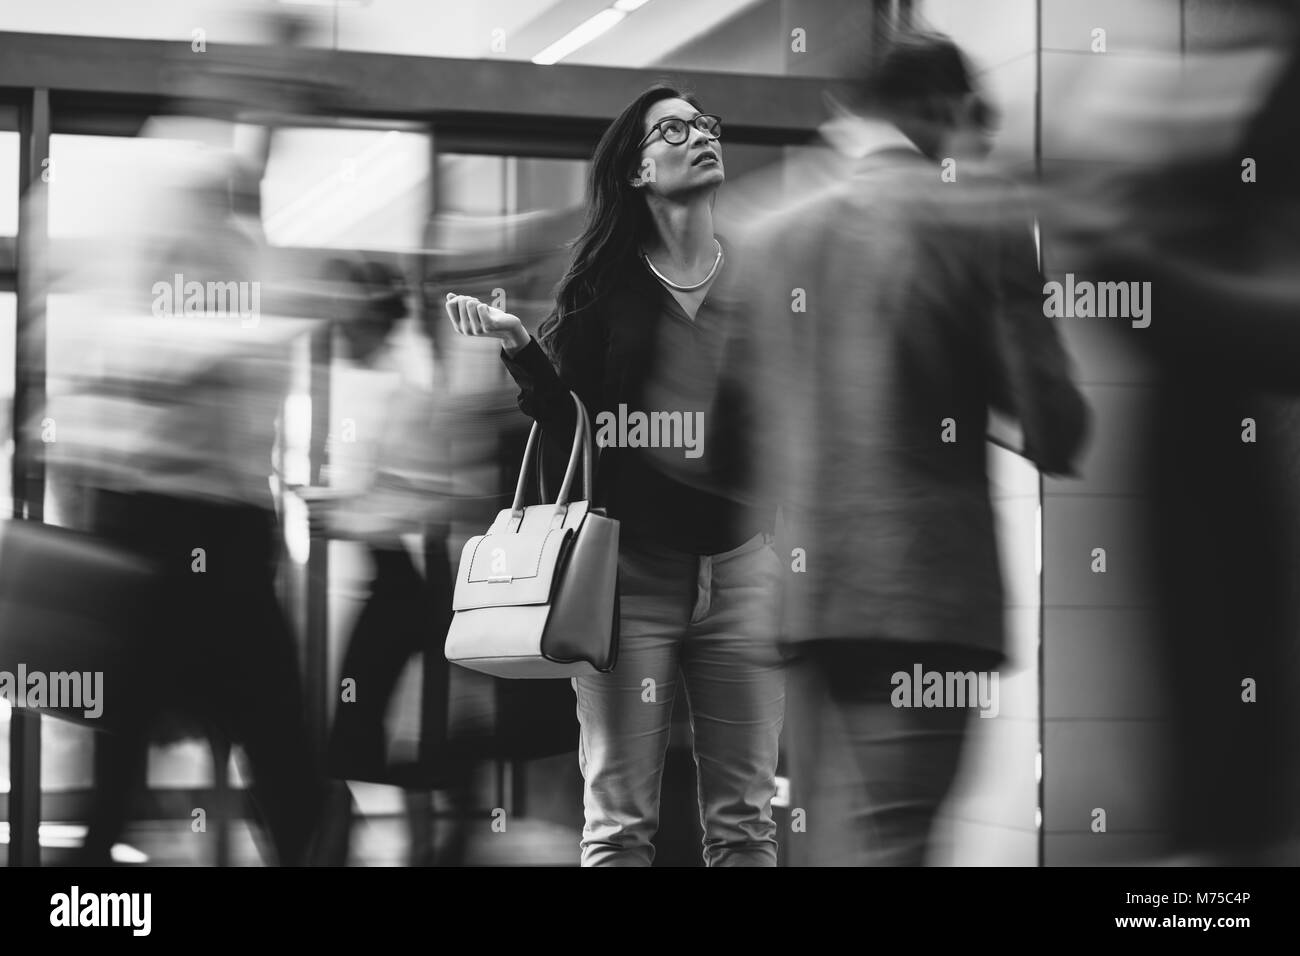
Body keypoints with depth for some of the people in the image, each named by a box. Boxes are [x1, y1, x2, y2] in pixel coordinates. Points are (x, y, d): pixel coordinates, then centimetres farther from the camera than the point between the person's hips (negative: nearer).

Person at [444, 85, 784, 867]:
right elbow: (565, 432, 0)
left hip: (741, 563, 2)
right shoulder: (606, 283, 2)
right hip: (629, 565, -1)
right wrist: (519, 347, -13)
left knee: (745, 822, 4)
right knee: (619, 823, 1)